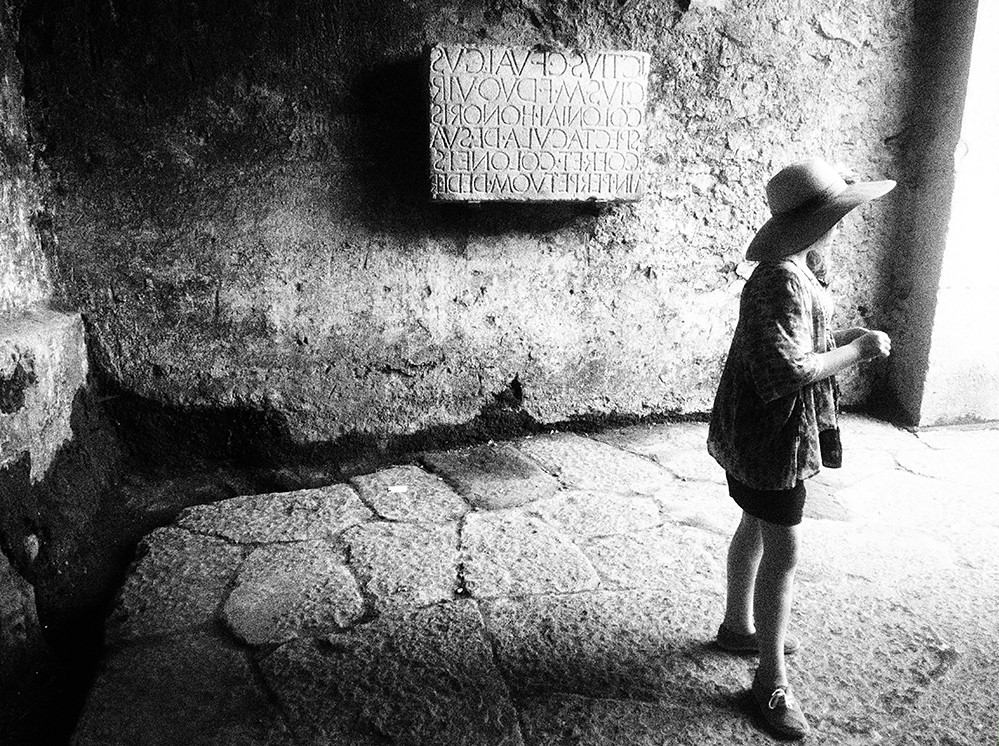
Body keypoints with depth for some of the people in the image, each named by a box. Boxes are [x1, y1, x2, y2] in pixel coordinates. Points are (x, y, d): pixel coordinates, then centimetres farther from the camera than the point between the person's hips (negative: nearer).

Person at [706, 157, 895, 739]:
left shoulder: (791, 275, 8)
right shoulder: (784, 283, -25)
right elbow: (786, 373, -32)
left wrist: (841, 337, 6)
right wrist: (857, 351, -21)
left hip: (756, 435, 10)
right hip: (772, 438, -10)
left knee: (756, 528, 23)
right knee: (783, 551, -2)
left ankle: (739, 626, 42)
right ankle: (772, 679, 13)